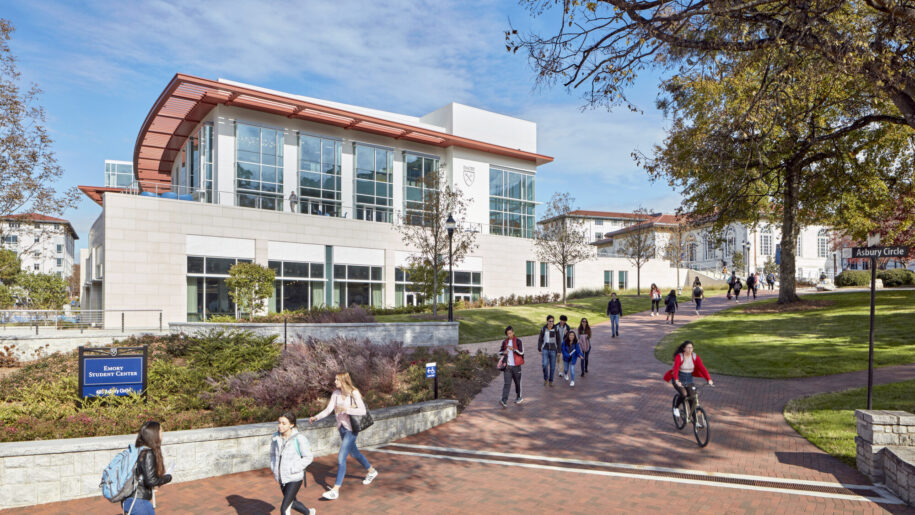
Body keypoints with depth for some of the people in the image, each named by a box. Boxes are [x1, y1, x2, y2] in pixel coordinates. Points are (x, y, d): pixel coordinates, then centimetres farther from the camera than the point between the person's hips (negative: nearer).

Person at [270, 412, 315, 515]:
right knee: (293, 503, 23)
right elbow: (272, 454, 13)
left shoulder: (299, 438, -19)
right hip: (281, 478, 6)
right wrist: (274, 469, -1)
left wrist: (292, 469, -18)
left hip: (295, 478, -6)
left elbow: (308, 457, -13)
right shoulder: (276, 437, -4)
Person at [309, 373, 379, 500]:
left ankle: (335, 490, -5)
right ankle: (372, 471, 46)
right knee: (354, 453, 23)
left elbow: (363, 411, -22)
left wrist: (346, 409, -29)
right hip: (342, 428, 7)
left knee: (341, 458, -12)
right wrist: (316, 417, -20)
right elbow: (328, 410, -5)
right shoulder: (336, 394, 1)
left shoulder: (354, 393, -17)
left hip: (351, 429, -7)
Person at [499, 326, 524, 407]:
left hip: (516, 366, -1)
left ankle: (518, 397, 32)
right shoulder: (504, 342, 7)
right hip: (507, 366, 1)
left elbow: (521, 352, -10)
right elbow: (500, 352, 14)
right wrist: (504, 352, -9)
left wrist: (513, 349, -25)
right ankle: (504, 401, -14)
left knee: (517, 382, 12)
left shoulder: (518, 341, -3)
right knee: (507, 383, -7)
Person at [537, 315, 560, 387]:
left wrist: (559, 351, -5)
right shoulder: (543, 329, -4)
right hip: (545, 349, 0)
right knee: (545, 364, -16)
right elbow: (540, 340, 3)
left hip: (553, 350, 0)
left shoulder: (556, 329, -6)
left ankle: (551, 381, 23)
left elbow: (558, 341, -2)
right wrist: (539, 350, 1)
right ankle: (545, 378, 9)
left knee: (552, 366, 4)